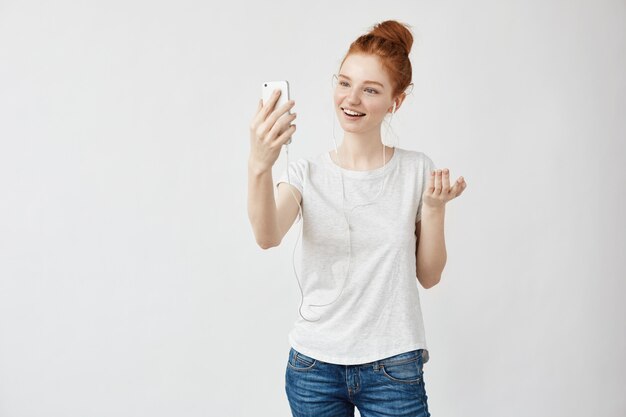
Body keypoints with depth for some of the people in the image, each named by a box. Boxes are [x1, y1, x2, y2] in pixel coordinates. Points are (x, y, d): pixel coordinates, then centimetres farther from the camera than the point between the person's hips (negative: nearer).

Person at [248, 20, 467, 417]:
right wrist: (259, 166, -39)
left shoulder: (417, 170, -2)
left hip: (393, 368, 0)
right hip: (314, 365, 1)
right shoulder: (308, 172, -2)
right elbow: (268, 237, -22)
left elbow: (429, 276, 3)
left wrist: (435, 207, -12)